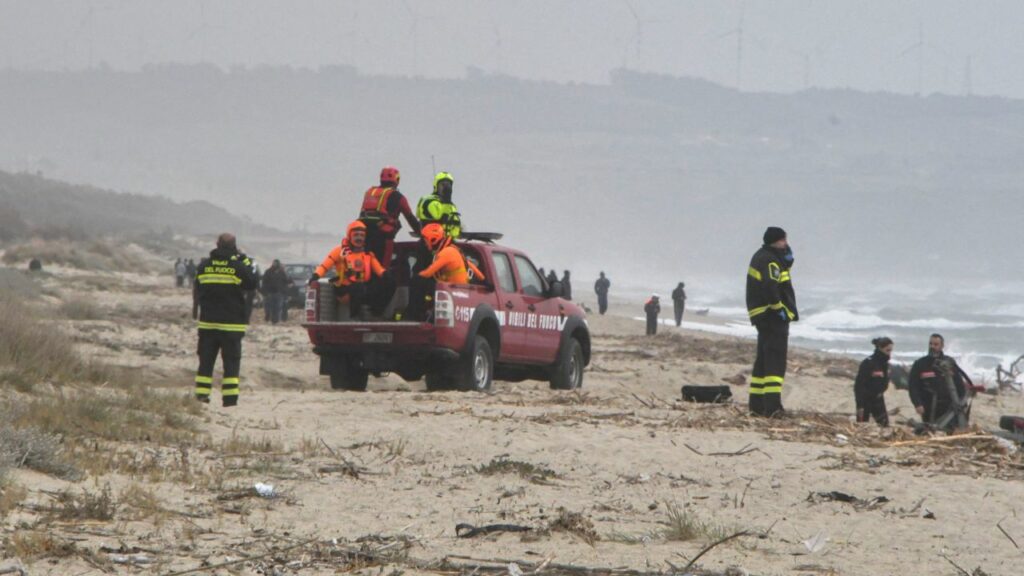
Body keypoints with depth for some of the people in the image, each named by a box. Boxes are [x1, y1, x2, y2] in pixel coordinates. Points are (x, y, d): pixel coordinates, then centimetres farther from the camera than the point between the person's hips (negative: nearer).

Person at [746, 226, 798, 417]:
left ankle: (757, 405, 19)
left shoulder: (761, 257, 18)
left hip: (763, 316, 11)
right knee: (775, 360, -14)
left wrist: (786, 250, 8)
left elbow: (787, 263, 24)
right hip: (773, 316, -11)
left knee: (763, 360, 15)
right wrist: (779, 308, -19)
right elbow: (769, 286, -25)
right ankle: (772, 405, -23)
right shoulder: (769, 260, -15)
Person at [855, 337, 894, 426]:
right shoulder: (868, 363, -17)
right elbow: (859, 384, -17)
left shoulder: (884, 363, 4)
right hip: (865, 399, -7)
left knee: (884, 425, 1)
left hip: (878, 399, 7)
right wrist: (860, 405, -20)